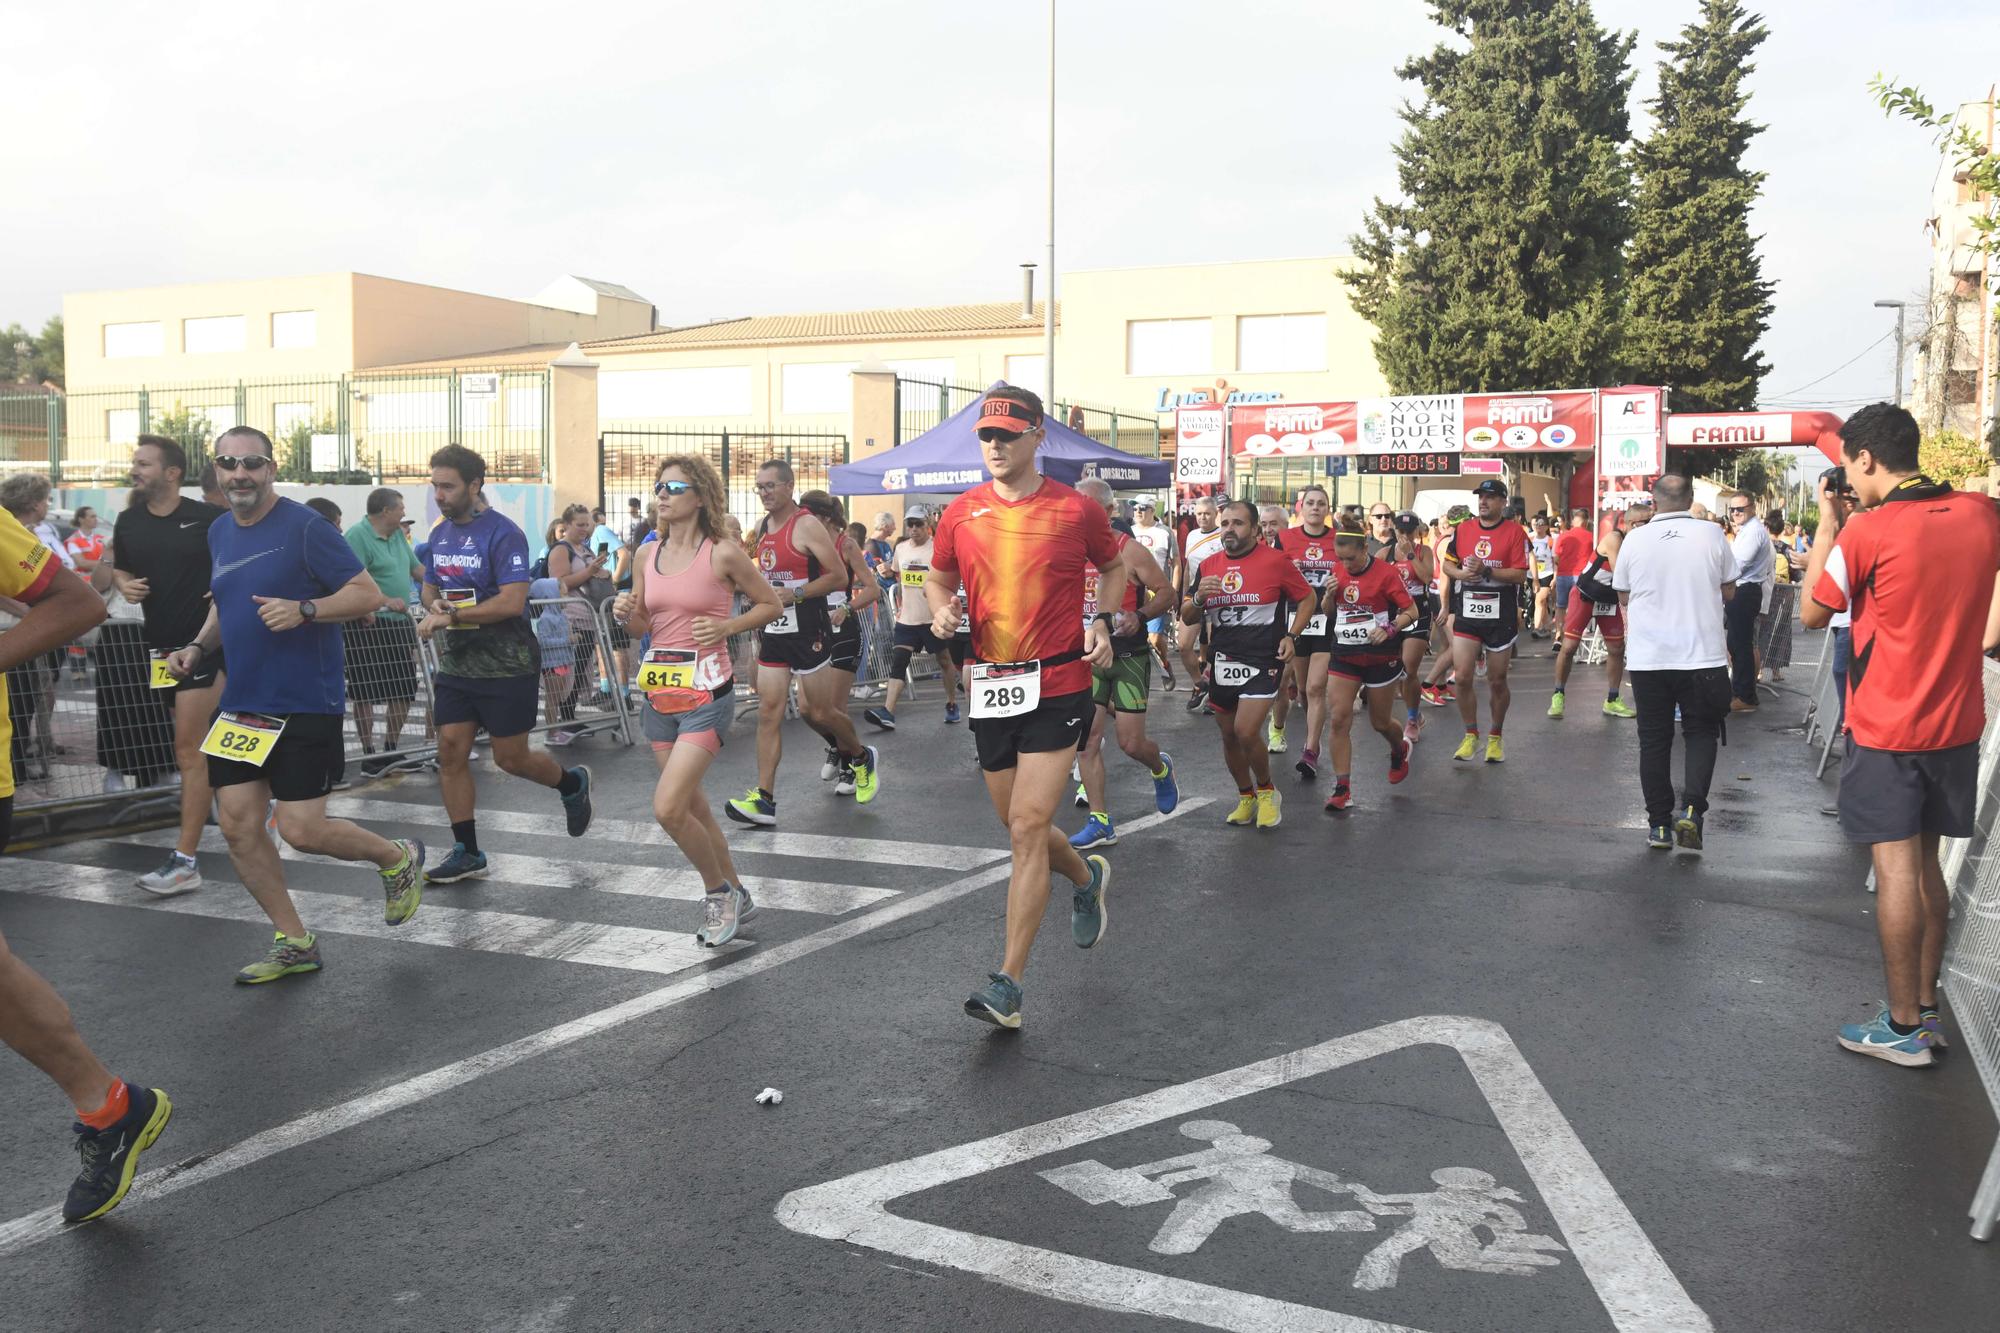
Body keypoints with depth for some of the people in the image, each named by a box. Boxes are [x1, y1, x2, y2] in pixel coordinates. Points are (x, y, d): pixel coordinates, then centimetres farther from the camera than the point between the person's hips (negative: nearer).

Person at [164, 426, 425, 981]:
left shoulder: (305, 527, -12)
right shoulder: (219, 533, 11)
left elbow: (368, 594, -13)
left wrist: (303, 610, -27)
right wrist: (197, 647, 9)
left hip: (305, 705, -7)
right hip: (242, 704, 7)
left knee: (301, 830, -8)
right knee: (237, 824, 4)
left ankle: (397, 858, 22)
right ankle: (294, 944, 19)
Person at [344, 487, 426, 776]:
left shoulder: (398, 535, 16)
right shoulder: (357, 535, -11)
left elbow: (416, 569, 23)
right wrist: (386, 601, -28)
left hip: (399, 623, 9)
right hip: (370, 624, -9)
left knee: (403, 692, 11)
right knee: (366, 693, -1)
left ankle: (392, 750, 22)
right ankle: (369, 755, 5)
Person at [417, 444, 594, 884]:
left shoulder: (503, 534, -15)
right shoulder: (440, 533, 8)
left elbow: (512, 601, -23)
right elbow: (430, 587, 20)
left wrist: (451, 615, -22)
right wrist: (434, 605, -4)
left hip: (505, 667, -7)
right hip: (455, 664, 7)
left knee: (511, 758, 3)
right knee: (450, 753, 1)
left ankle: (572, 784, 33)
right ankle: (467, 852, 10)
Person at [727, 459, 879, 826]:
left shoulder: (807, 526, -12)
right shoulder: (762, 527, 11)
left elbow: (839, 576, -15)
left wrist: (795, 594, -22)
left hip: (806, 631, -7)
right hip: (773, 631, 7)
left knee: (818, 709, 2)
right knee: (769, 712, 0)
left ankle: (862, 757, 31)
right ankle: (764, 799, 0)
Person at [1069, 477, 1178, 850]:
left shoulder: (1131, 550, -10)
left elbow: (1167, 593, -7)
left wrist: (1140, 616, -23)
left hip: (1128, 656, -4)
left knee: (1131, 743, -3)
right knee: (1087, 741, -2)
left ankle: (1161, 768, 34)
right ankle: (1100, 823, 6)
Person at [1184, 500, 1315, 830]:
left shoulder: (1275, 561, -6)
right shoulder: (1208, 566, 7)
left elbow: (1308, 599, 5)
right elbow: (1187, 617, 11)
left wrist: (1291, 636, -7)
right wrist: (1199, 598, -10)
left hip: (1263, 662, -5)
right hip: (1221, 663, 5)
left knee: (1246, 732, -17)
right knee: (1229, 736, 12)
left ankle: (1266, 791, 10)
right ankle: (1245, 797, 32)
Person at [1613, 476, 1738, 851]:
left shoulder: (1634, 540, -2)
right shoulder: (1712, 535, -4)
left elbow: (1624, 598, 8)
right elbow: (1729, 592, 5)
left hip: (1647, 657, 1)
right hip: (1702, 654, -1)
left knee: (1654, 740, 9)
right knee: (1701, 734, 13)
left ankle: (1659, 824, 12)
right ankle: (1691, 807, -5)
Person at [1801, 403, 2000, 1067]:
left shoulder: (1867, 531, -16)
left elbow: (1813, 614, -3)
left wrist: (1826, 523, 1)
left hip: (1886, 731, -6)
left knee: (1896, 869, 0)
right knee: (1926, 865, 15)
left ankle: (1903, 1029, 6)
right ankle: (1925, 1007, 24)